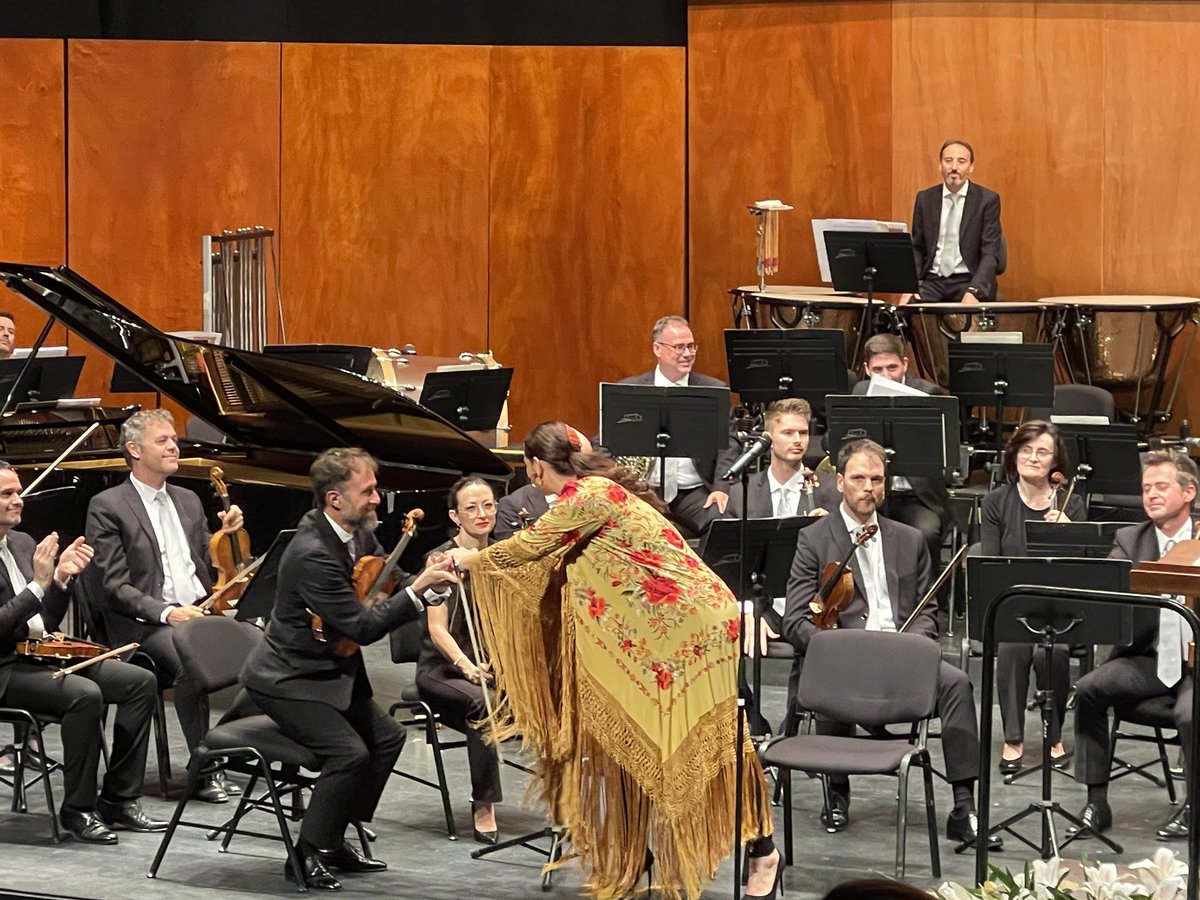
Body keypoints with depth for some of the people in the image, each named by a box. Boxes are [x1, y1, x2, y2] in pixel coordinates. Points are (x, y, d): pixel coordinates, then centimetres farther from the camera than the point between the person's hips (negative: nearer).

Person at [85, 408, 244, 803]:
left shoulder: (189, 501, 20)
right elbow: (114, 587, -8)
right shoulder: (107, 507, -2)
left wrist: (226, 534, 4)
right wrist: (166, 612, -21)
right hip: (145, 623, -6)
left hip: (201, 611, 6)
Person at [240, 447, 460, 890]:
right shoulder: (313, 554, -29)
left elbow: (392, 583, 4)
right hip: (288, 679, -10)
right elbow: (363, 627, -29)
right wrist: (419, 589, -30)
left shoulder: (358, 532, -2)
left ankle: (332, 839, 18)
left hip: (331, 667, 10)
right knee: (349, 751, -22)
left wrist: (429, 580, -17)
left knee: (386, 737, 10)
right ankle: (307, 854, -7)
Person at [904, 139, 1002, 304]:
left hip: (969, 281, -3)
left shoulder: (987, 200, -2)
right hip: (933, 281, 3)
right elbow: (916, 249, 11)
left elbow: (990, 253, -8)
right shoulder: (925, 199, 8)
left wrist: (973, 291, -23)